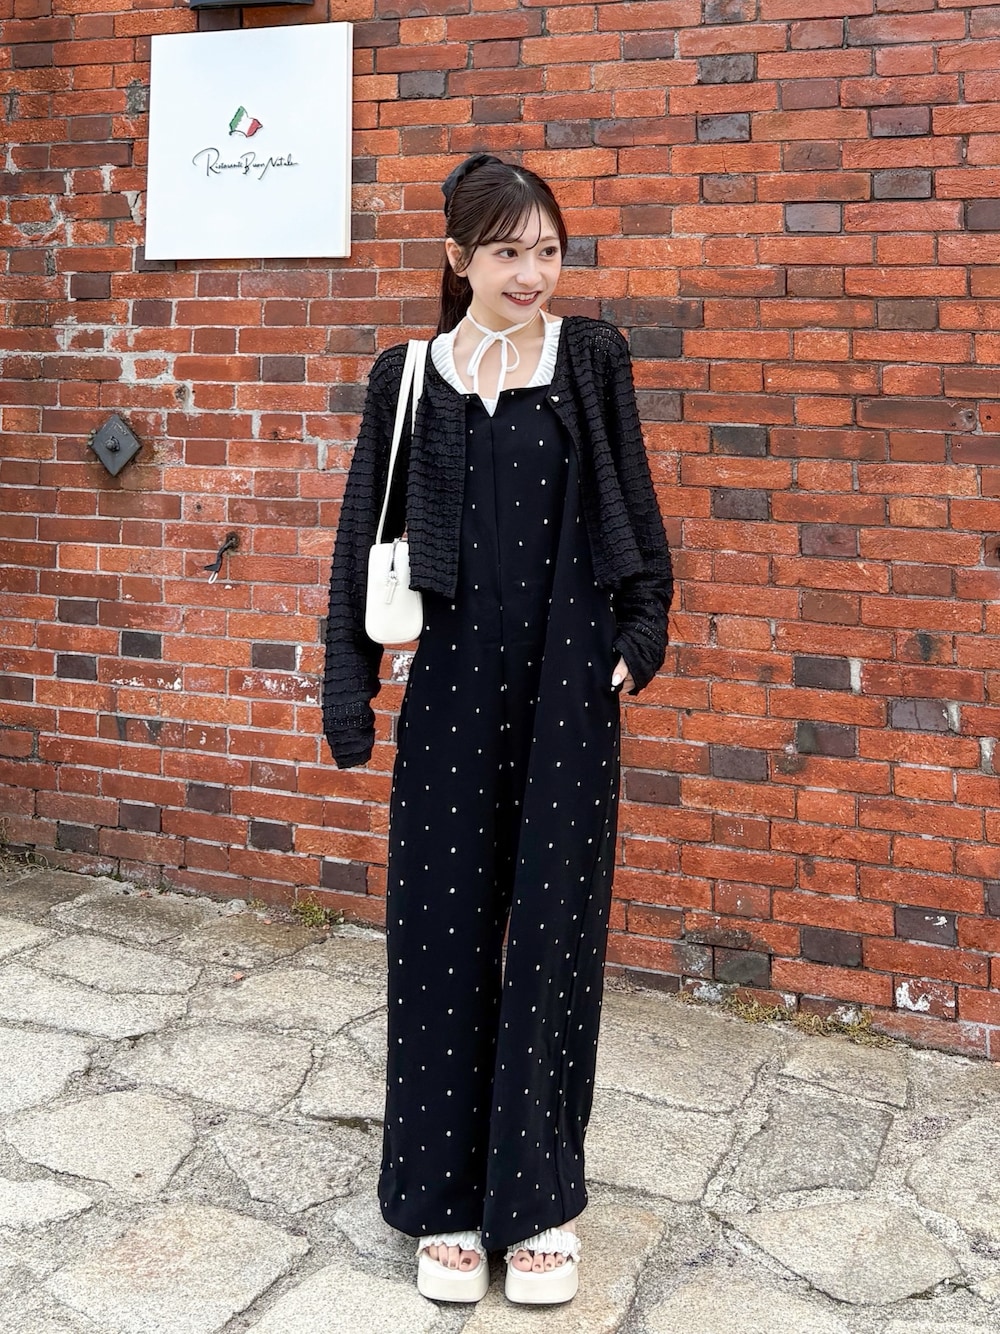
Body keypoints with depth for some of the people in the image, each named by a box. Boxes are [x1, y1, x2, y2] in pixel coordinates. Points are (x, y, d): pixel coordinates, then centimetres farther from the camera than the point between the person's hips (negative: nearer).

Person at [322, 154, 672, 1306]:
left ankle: (537, 1198, 20)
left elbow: (633, 503, 8)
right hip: (454, 679, 1)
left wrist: (642, 628, -2)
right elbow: (364, 535, 6)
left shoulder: (590, 358, 4)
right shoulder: (410, 376, 5)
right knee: (442, 928, 5)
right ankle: (444, 1199, 20)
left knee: (555, 929, 5)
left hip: (568, 682, 0)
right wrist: (349, 688, 1)